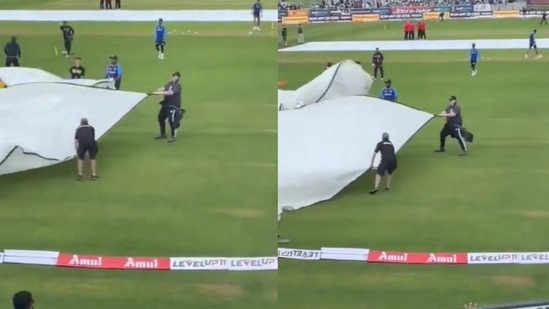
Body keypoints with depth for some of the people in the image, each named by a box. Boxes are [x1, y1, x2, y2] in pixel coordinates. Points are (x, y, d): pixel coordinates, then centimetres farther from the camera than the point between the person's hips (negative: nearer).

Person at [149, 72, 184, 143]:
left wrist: (158, 93, -33)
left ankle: (173, 137, 3)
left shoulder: (177, 86, -17)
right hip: (166, 104, 9)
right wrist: (156, 92, -24)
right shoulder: (169, 84, 10)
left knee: (172, 120, -12)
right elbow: (163, 88, -3)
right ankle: (163, 134, 30)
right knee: (161, 117, 16)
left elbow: (169, 92, -30)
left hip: (173, 106, -9)